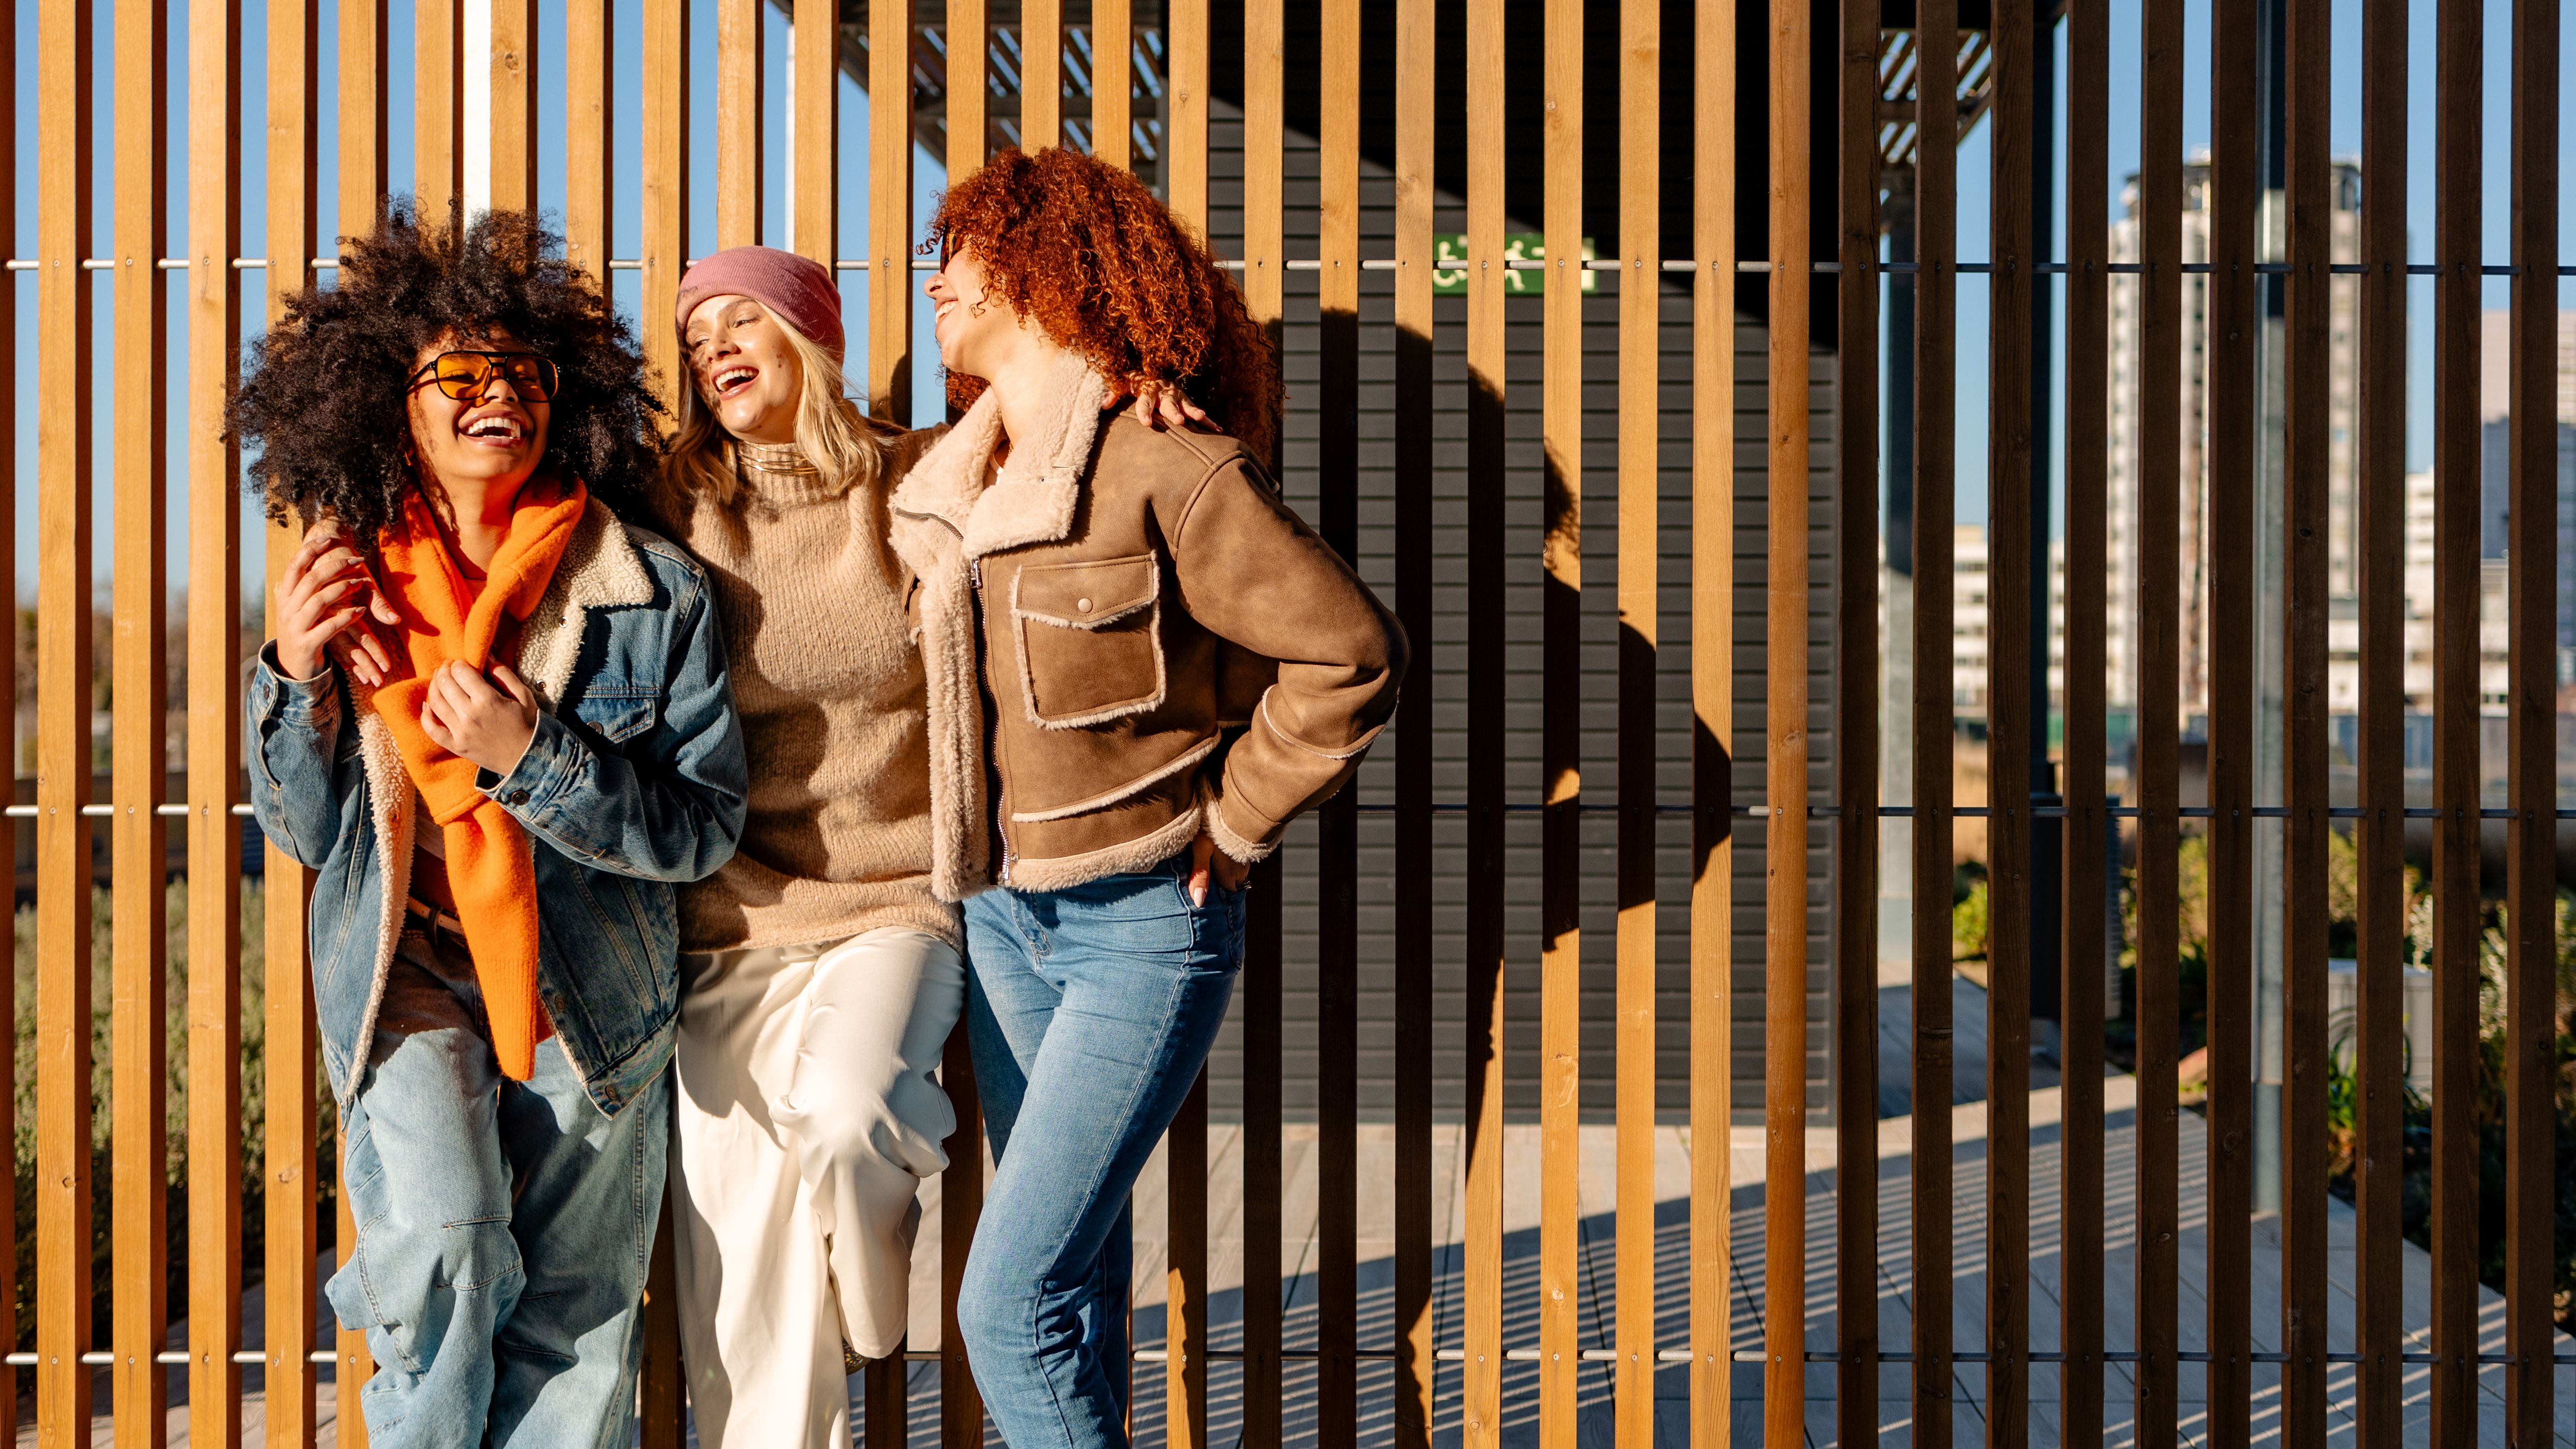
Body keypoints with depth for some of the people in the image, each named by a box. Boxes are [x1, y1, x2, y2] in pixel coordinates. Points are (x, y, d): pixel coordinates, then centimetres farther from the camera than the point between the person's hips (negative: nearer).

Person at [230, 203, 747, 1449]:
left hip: (591, 991, 0)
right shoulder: (349, 578, -2)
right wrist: (293, 677, -13)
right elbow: (309, 835, 4)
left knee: (570, 1334, 7)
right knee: (441, 1257, -21)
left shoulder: (655, 594, -8)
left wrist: (533, 759, -23)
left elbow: (705, 826, -10)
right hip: (409, 975, 0)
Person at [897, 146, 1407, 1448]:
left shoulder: (1163, 463, -16)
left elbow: (1352, 654, -17)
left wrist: (1231, 823, -11)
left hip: (1142, 921, -7)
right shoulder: (957, 477, 8)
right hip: (1003, 913, 8)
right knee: (1074, 1271, 16)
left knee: (1008, 1306, -10)